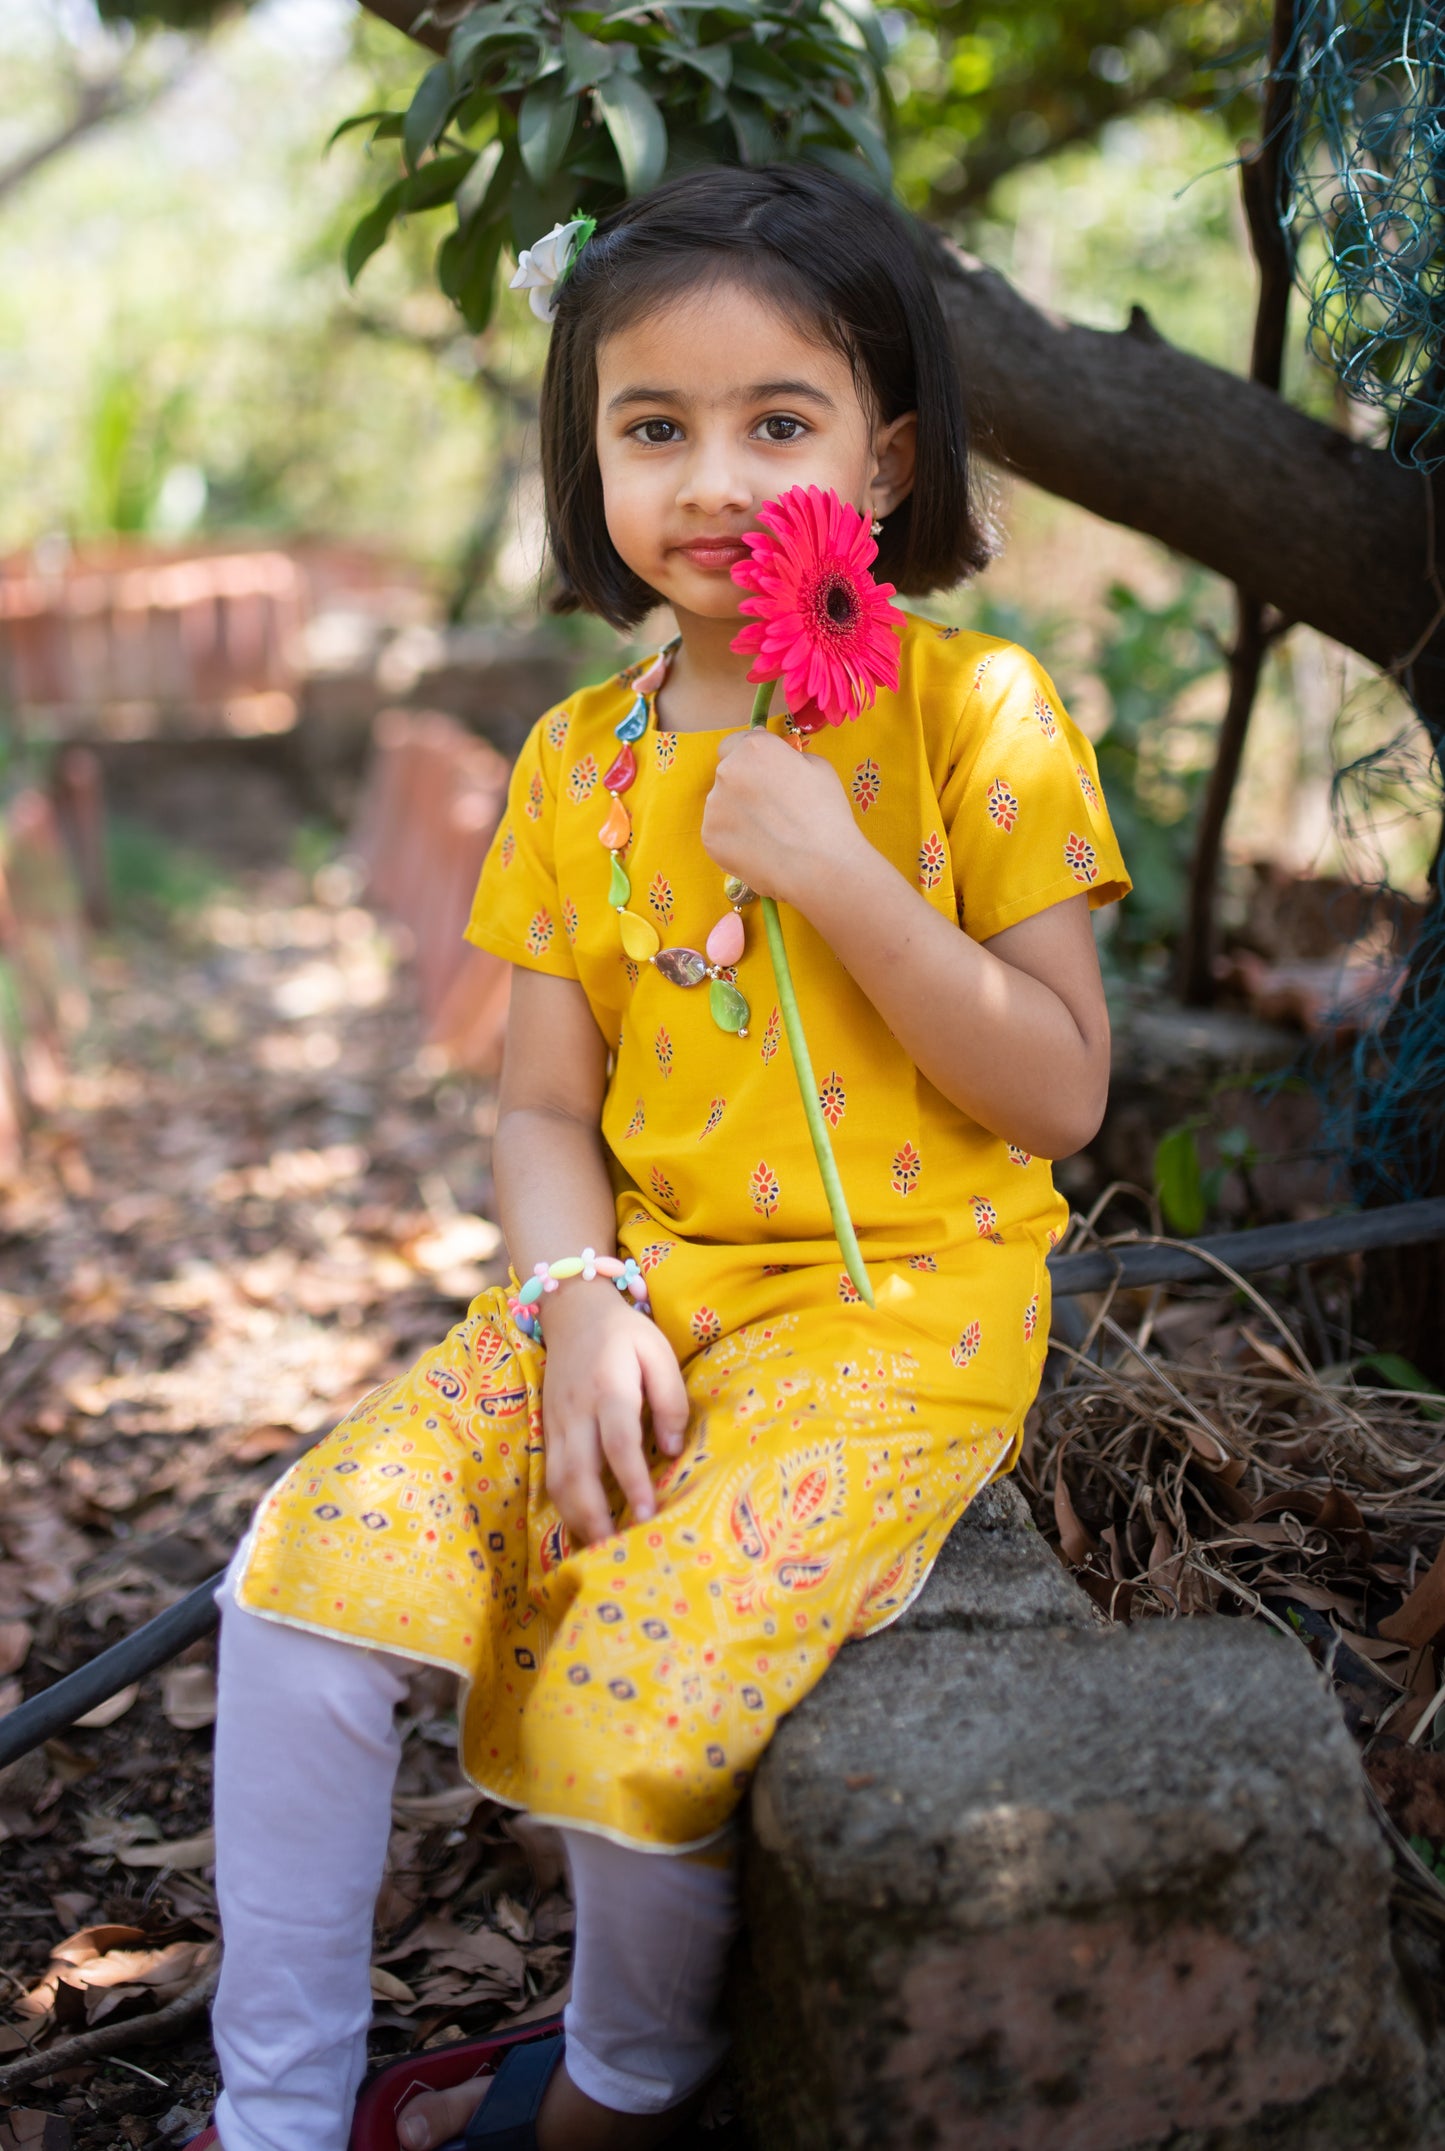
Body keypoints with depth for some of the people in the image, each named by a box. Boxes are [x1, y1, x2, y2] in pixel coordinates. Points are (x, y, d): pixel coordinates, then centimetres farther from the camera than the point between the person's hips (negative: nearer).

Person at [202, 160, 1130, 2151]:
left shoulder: (976, 713, -7)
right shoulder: (579, 763, 7)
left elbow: (1060, 1097, -9)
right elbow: (548, 1106, 7)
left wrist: (836, 872, -19)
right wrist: (579, 1303, -13)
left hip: (902, 1307, -4)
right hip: (649, 1286, 5)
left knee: (635, 1694, -23)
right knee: (310, 1574, -14)